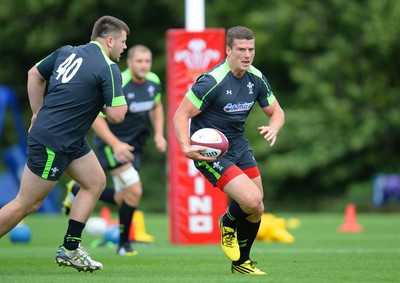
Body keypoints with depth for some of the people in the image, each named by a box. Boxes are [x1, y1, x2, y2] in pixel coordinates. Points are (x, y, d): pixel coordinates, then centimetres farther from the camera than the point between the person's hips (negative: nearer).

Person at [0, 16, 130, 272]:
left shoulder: (67, 52, 7)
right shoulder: (109, 70, -16)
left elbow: (35, 74, 16)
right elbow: (117, 115, -20)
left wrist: (38, 114, 22)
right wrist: (119, 102, 2)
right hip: (51, 143, -9)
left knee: (96, 182, 13)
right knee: (26, 205, -1)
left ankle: (70, 249, 13)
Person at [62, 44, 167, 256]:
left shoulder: (153, 82, -3)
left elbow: (156, 106, 18)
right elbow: (95, 117, -22)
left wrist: (159, 134, 4)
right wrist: (115, 144, -31)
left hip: (134, 144, 7)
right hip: (111, 143, -7)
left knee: (122, 199, 10)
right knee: (134, 191, -17)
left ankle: (77, 191, 35)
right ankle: (124, 244, 3)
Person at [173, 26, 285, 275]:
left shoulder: (256, 78, 0)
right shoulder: (213, 81, -22)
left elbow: (276, 111, 10)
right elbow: (181, 114, -18)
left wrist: (274, 128, -14)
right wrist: (186, 147, -33)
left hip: (238, 145, 7)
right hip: (210, 150, -7)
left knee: (256, 210, 8)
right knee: (251, 200, -22)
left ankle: (241, 263, 30)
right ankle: (228, 223, 13)